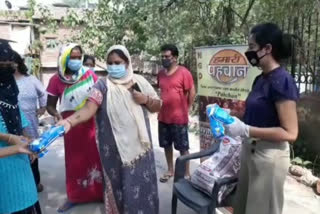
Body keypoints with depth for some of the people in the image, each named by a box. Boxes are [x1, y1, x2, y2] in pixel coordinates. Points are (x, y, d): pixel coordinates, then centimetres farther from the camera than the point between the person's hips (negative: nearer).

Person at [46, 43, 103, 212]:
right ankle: (74, 196, 29)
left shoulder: (89, 74, -4)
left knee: (96, 158, 9)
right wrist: (56, 114, -21)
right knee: (74, 161, 12)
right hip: (71, 126, -1)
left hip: (91, 124, 1)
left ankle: (100, 192, 27)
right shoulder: (56, 80, -8)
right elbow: (50, 105, -1)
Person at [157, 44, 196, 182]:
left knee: (182, 147, 6)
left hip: (179, 118, -6)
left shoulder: (184, 72, -12)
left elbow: (192, 93, -8)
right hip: (163, 117, 6)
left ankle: (186, 173, 22)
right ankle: (170, 170, 33)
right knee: (166, 145, 16)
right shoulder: (161, 73, 6)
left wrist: (185, 109, -3)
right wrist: (161, 106, 11)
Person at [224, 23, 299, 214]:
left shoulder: (282, 80, -19)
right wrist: (233, 117, 3)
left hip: (270, 156, -8)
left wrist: (245, 130, -26)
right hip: (250, 151, 8)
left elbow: (290, 133, -21)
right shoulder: (261, 78, 6)